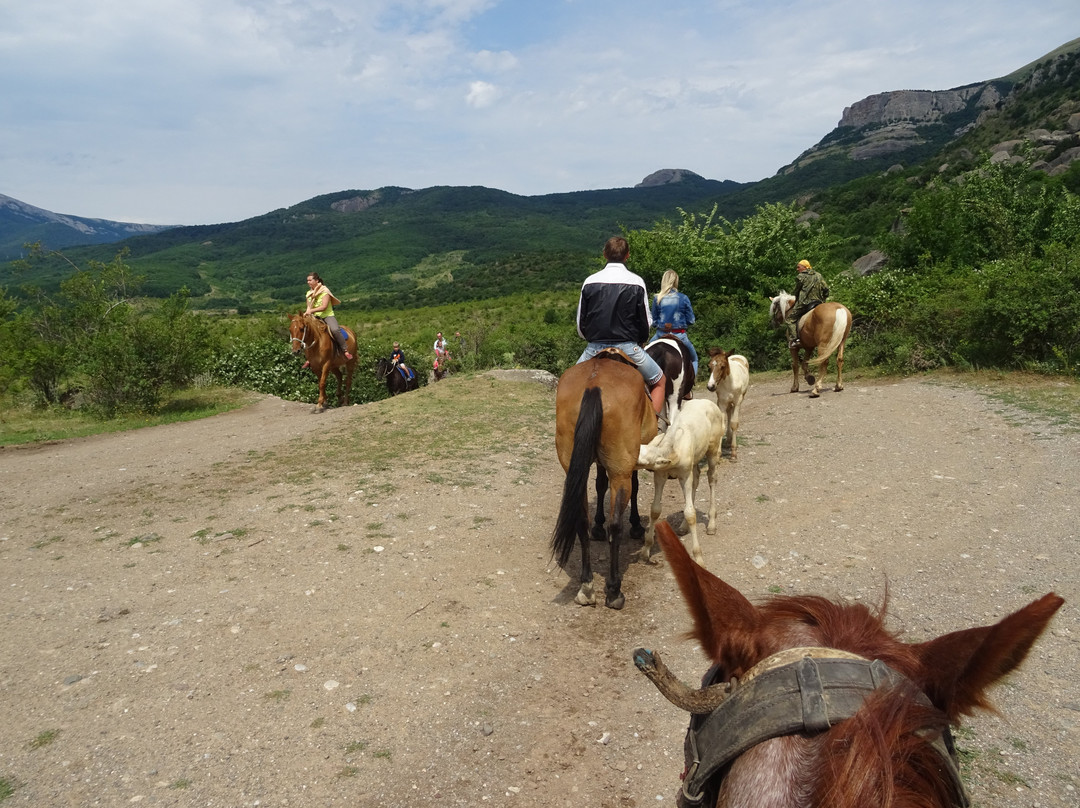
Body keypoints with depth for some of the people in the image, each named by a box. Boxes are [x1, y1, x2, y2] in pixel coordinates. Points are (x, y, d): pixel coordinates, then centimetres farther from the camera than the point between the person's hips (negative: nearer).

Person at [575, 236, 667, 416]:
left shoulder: (590, 282, 0)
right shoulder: (636, 283, -4)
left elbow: (580, 326, 3)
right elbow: (646, 322, 0)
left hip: (595, 348, 2)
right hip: (628, 347, -1)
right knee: (659, 382, 19)